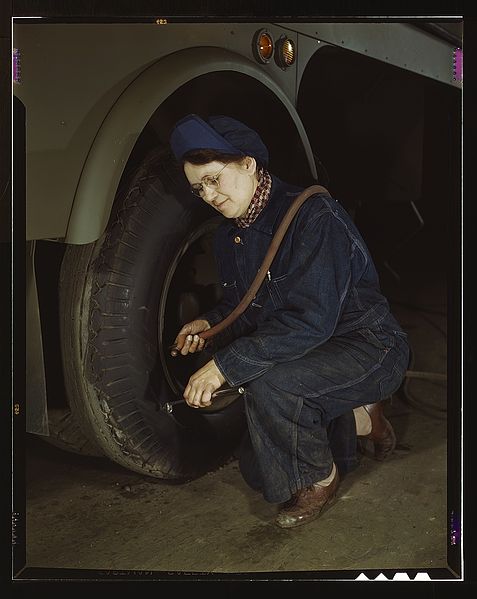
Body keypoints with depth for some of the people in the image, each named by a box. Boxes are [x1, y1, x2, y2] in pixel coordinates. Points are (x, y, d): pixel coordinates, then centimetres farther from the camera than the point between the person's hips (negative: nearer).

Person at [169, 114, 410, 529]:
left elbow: (310, 319, -33)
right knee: (257, 469, 7)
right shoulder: (230, 235, 2)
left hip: (370, 349, -8)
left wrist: (225, 365, -33)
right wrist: (211, 323, -9)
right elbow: (246, 307, 13)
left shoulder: (311, 214, -24)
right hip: (309, 353, 8)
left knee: (268, 382, -36)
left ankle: (320, 479, -6)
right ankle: (360, 421, 21)